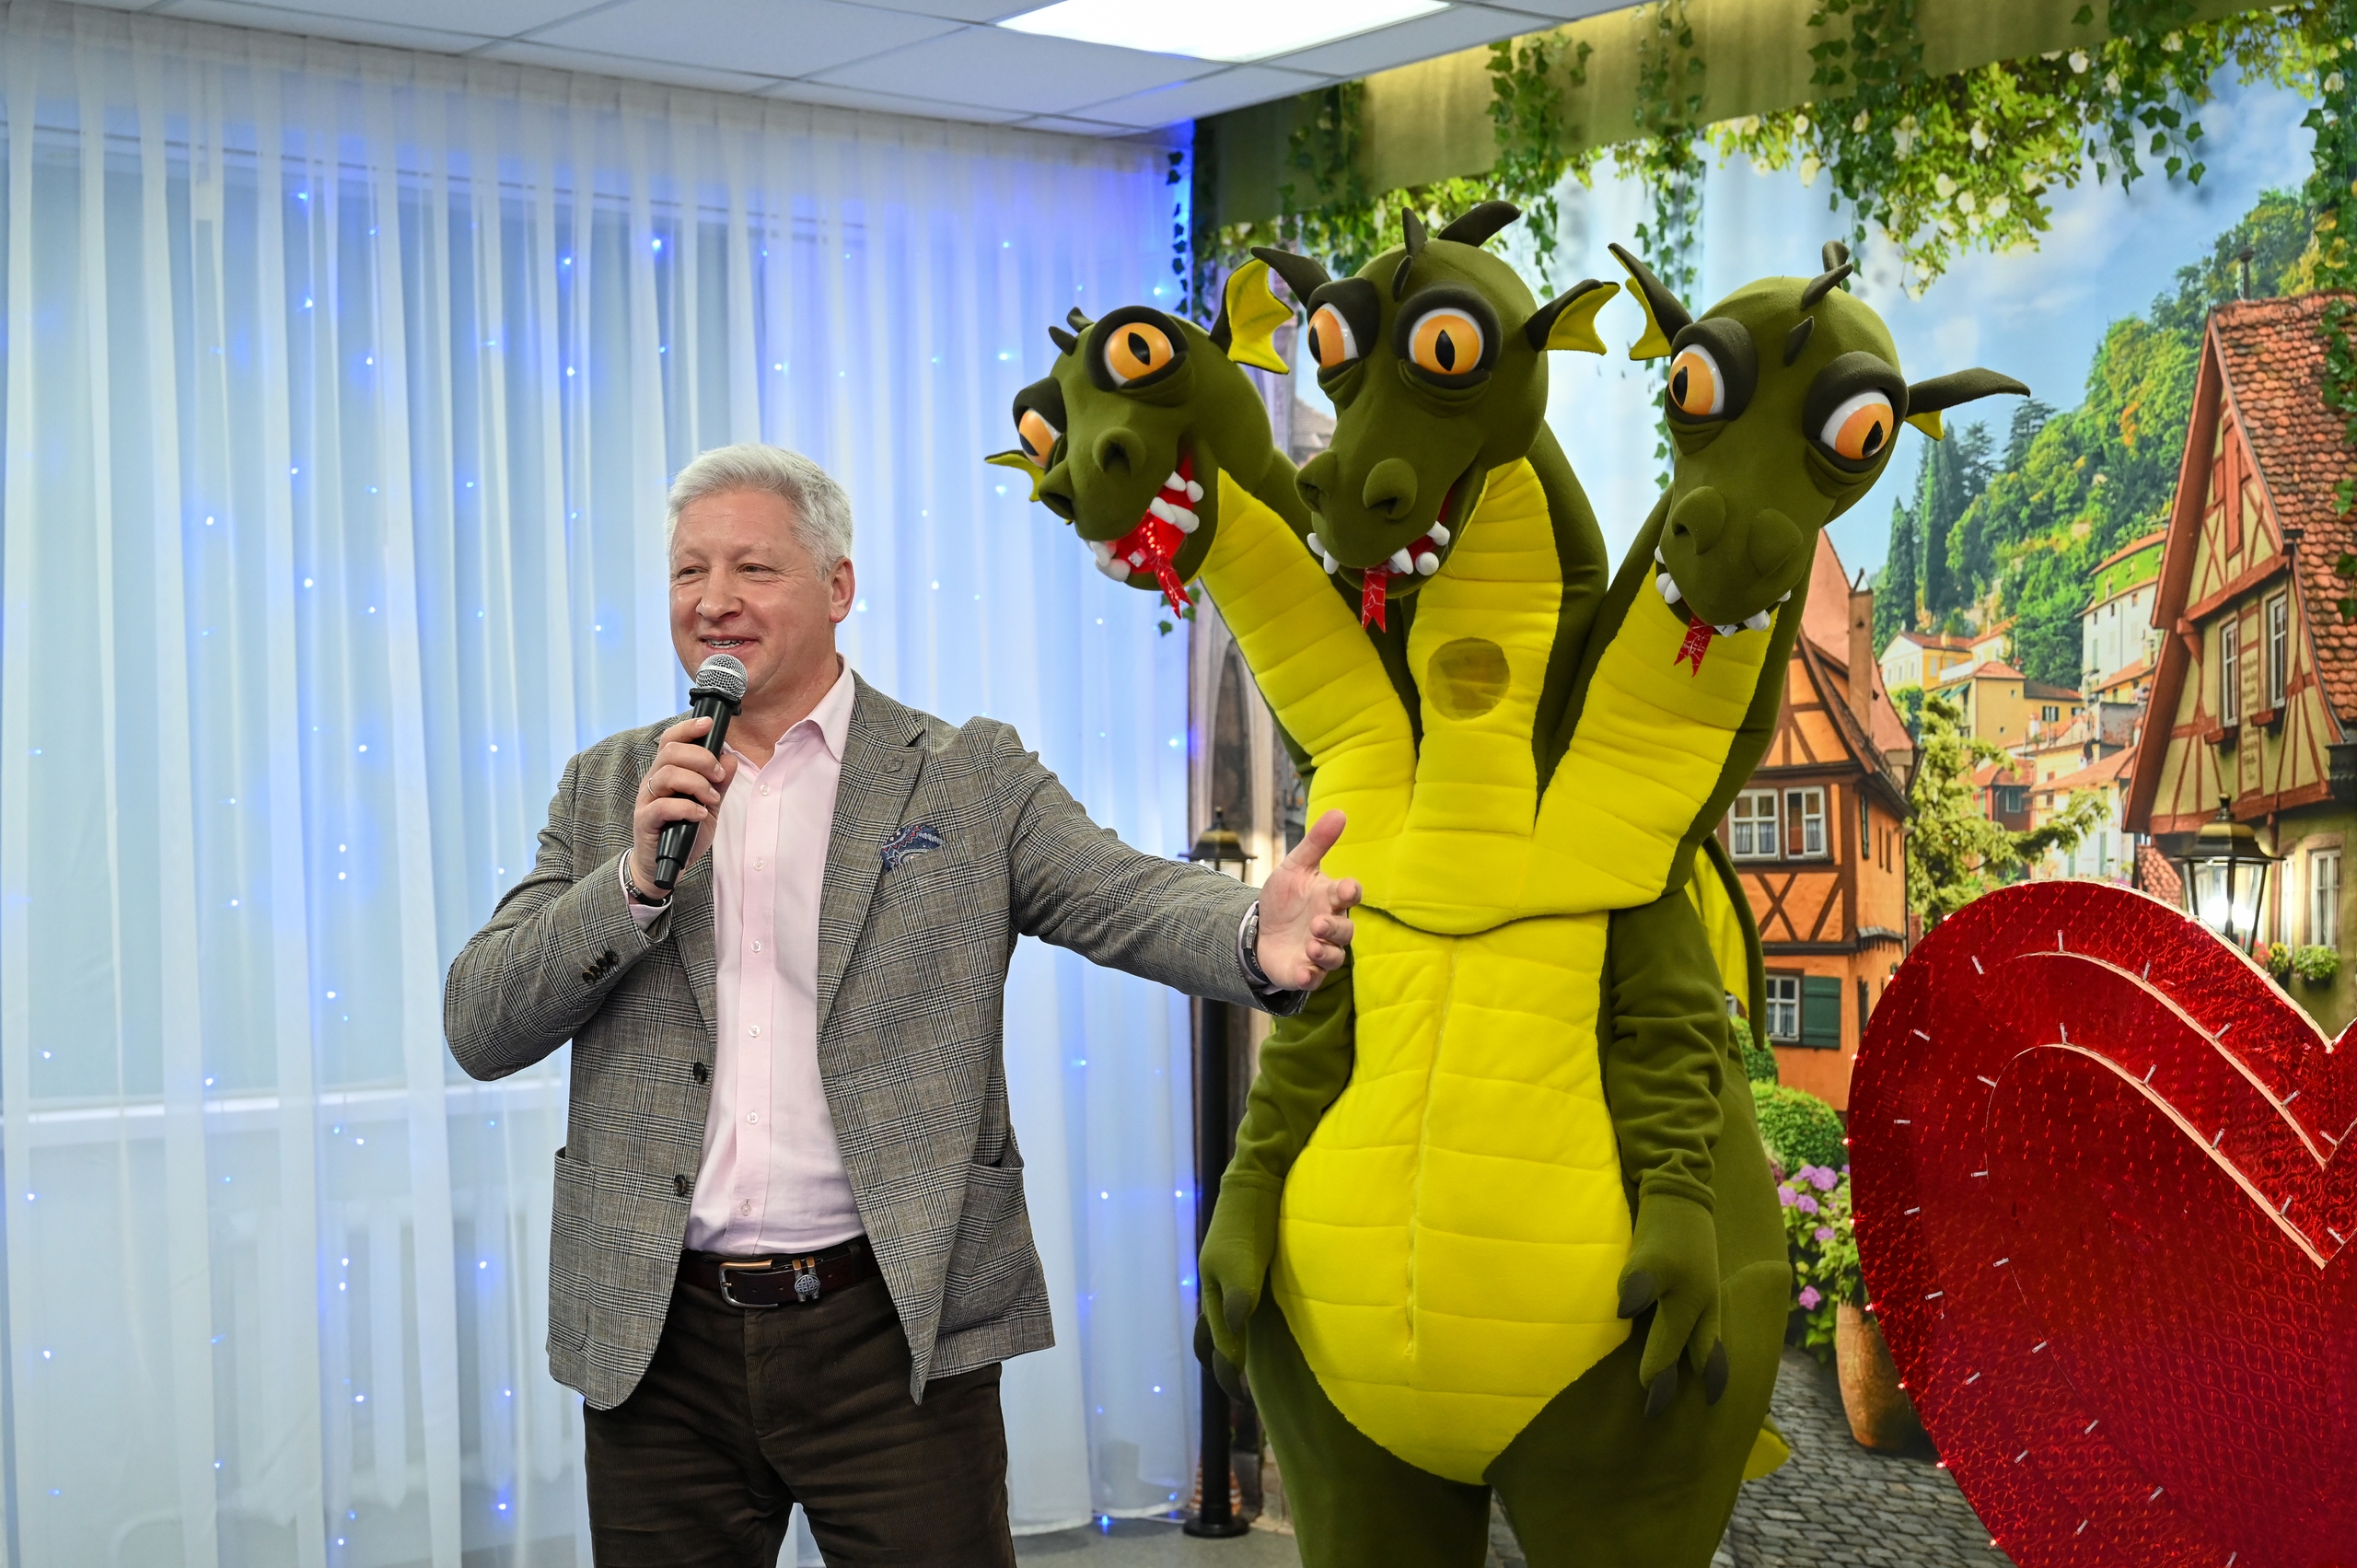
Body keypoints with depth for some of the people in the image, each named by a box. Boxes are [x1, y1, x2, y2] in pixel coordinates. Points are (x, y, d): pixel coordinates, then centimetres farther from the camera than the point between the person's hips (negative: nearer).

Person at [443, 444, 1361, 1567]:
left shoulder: (970, 779, 3)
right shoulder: (608, 789, 10)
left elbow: (1129, 898, -12)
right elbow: (478, 1029, 3)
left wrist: (1261, 935, -34)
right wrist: (642, 875, -13)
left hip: (892, 1336, -2)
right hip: (659, 1340, 3)